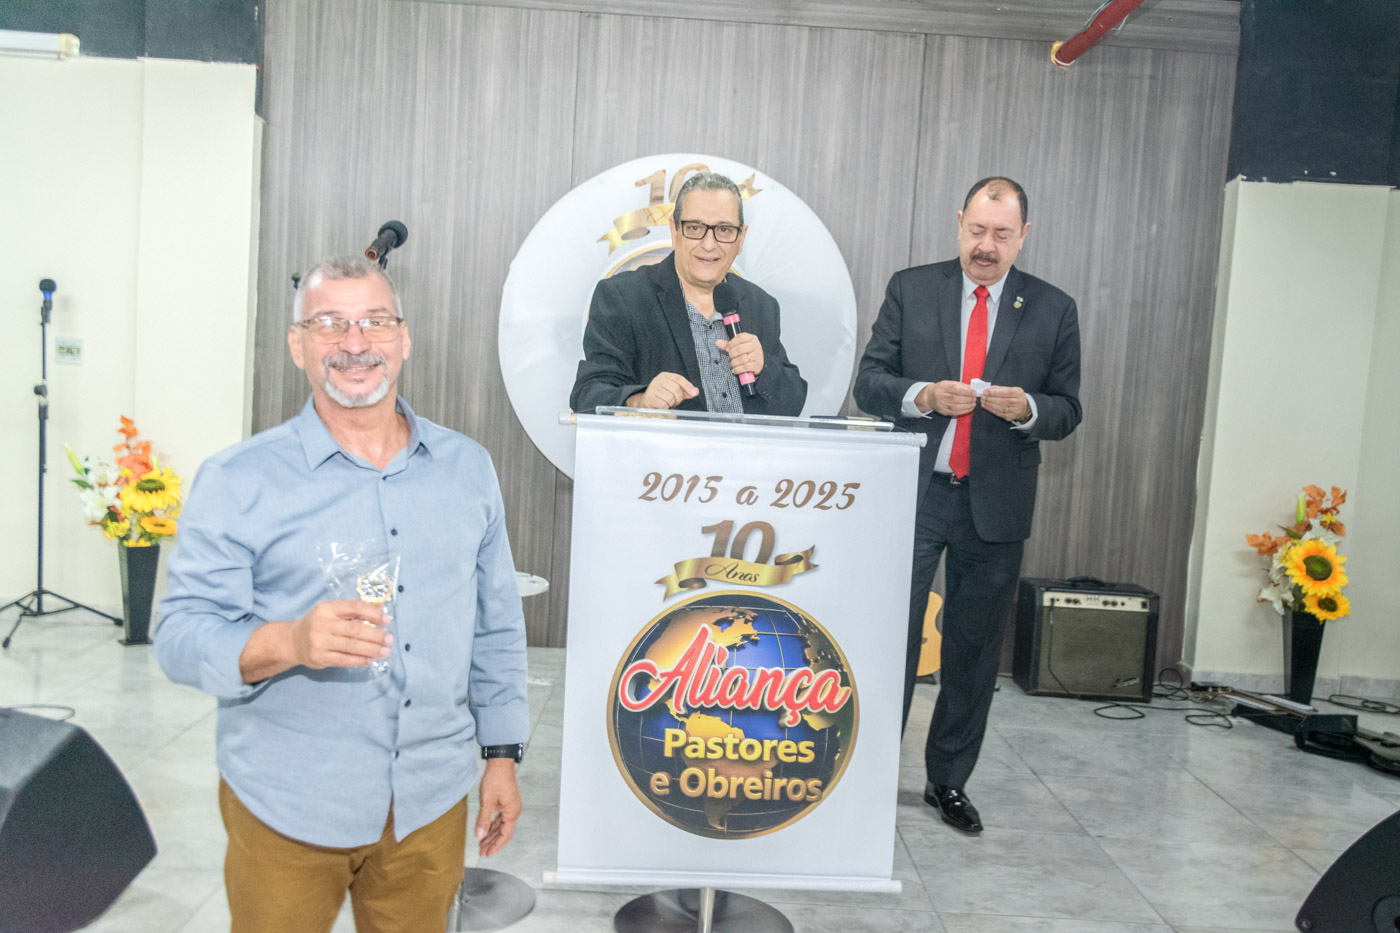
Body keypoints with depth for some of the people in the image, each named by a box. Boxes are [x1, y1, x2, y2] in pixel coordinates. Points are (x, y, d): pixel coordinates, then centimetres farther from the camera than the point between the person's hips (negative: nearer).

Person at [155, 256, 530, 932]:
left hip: (433, 800, 3)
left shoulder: (467, 467, 4)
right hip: (287, 809, -2)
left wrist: (502, 754, 8)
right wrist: (289, 642, -30)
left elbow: (497, 624, 9)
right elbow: (182, 635, -10)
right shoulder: (238, 481, -6)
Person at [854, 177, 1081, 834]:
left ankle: (949, 780, 25)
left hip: (995, 503, 2)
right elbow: (869, 382, 0)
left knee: (974, 647, 10)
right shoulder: (910, 289, 4)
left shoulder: (1052, 310, 6)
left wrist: (1026, 408, -17)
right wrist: (922, 395, -20)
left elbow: (1066, 411, 5)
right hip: (913, 492, -1)